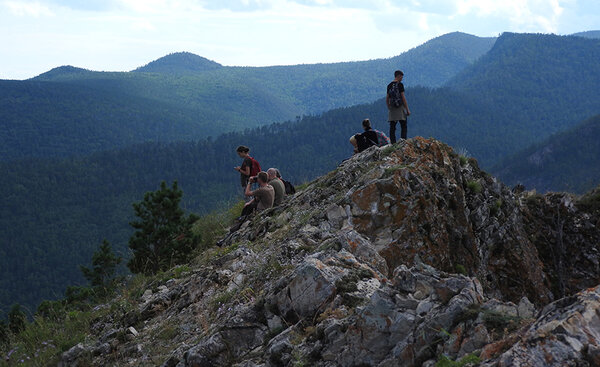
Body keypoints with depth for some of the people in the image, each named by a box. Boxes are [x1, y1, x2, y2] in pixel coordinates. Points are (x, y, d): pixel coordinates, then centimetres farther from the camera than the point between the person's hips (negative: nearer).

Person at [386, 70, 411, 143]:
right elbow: (403, 97, -10)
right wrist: (407, 110, -7)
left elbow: (387, 99, 12)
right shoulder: (400, 85, -7)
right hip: (400, 107, -5)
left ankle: (393, 144, 2)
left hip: (392, 109, 5)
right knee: (404, 127, -1)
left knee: (392, 128, 4)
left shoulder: (389, 85, 10)